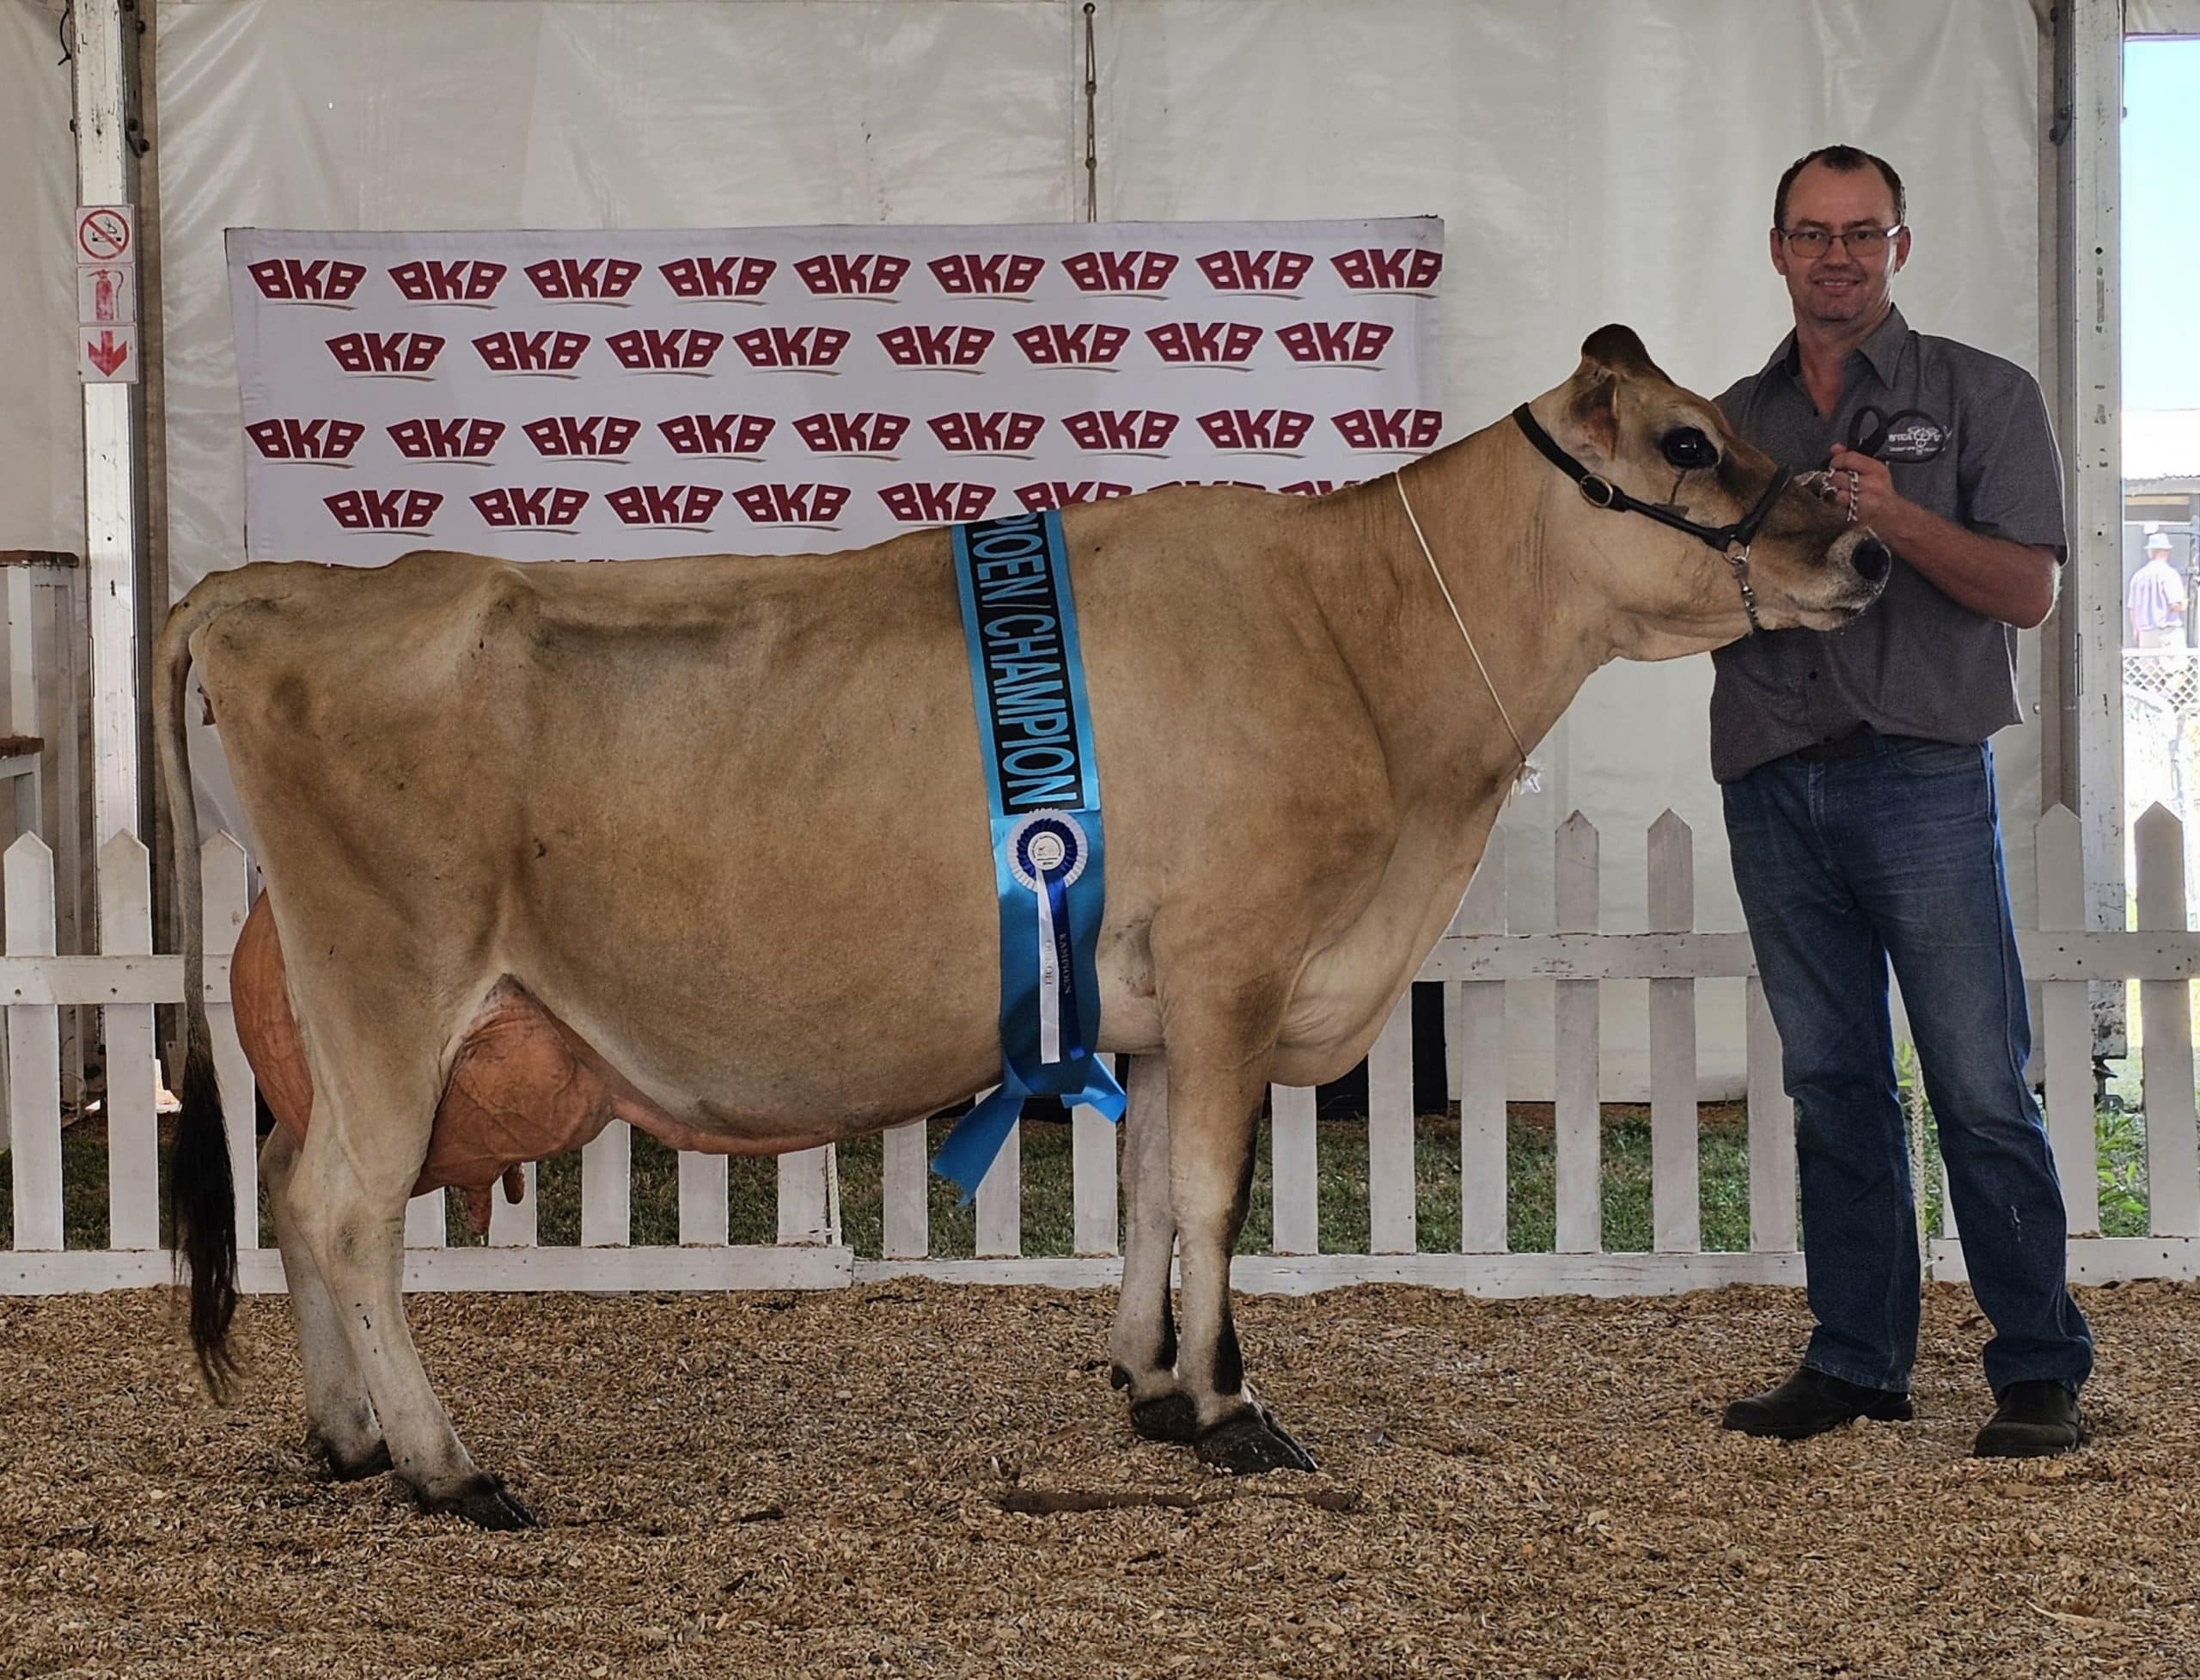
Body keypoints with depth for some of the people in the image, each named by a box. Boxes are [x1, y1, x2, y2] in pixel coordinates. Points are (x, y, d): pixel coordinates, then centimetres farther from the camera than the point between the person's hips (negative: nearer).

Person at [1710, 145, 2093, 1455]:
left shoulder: (1984, 398, 4)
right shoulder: (1732, 423, 15)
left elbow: (2029, 589, -5)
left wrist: (1897, 516, -19)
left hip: (1923, 776, -4)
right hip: (1771, 788, 4)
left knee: (1982, 1087, -5)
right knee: (1833, 1085, 8)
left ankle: (2043, 1371, 1)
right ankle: (1857, 1362, 14)